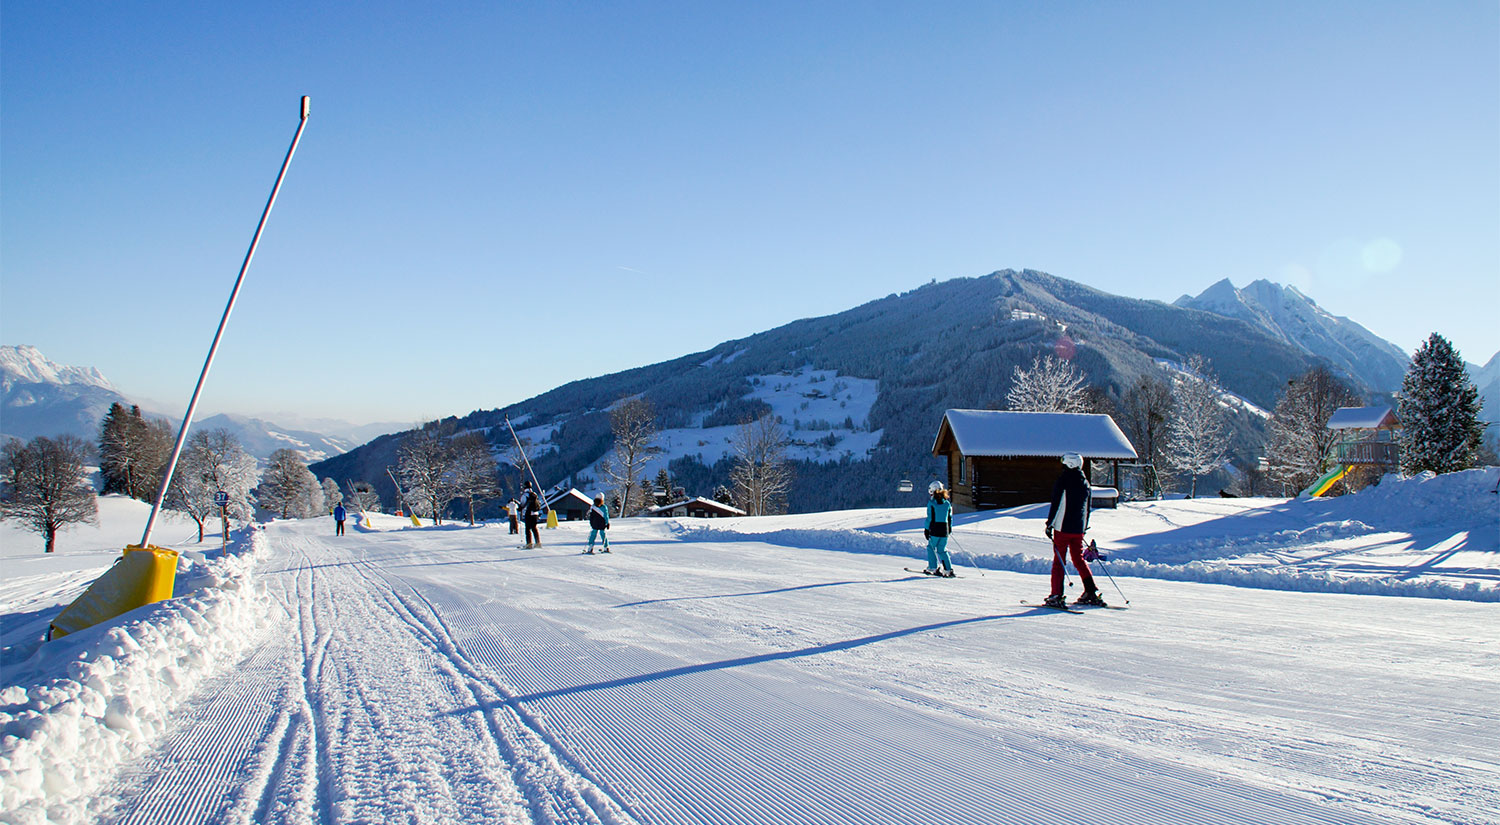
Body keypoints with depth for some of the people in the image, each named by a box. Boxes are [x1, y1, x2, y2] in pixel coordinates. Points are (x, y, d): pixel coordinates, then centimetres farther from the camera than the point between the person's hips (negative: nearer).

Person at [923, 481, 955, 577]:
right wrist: (950, 528, 27)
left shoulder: (931, 503, -8)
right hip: (945, 530, 5)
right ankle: (948, 569, 7)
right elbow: (950, 518, 14)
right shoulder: (947, 503, 6)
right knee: (942, 550, 14)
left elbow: (930, 518, -9)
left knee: (931, 547, 12)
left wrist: (926, 530, -2)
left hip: (935, 530, -4)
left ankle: (933, 568, 7)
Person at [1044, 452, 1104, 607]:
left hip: (1063, 527, -6)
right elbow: (1087, 507, 15)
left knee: (1058, 560, -1)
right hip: (1079, 528, 6)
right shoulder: (1085, 482, 9)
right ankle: (1091, 592, 12)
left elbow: (1056, 504, -13)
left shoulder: (1063, 480, -9)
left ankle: (1056, 596, -7)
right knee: (1079, 559, 17)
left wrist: (1050, 524, -7)